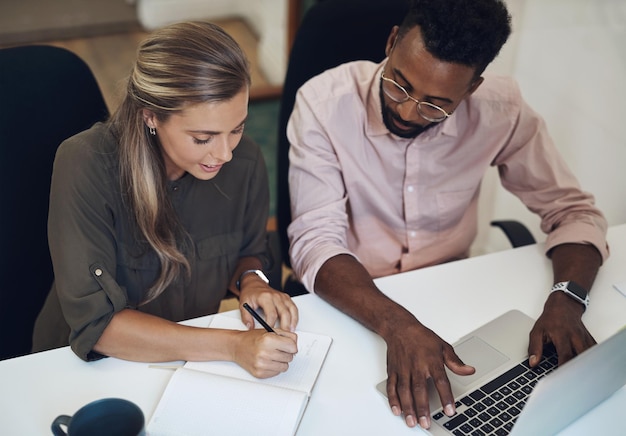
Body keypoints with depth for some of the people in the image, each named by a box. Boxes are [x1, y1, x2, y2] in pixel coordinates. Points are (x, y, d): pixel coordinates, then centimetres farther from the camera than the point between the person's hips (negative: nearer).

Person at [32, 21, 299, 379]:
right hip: (91, 364, -2)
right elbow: (95, 321, -24)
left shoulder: (245, 161, -10)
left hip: (196, 360, 2)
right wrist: (233, 346, -30)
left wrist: (251, 281, -14)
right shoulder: (86, 167, -22)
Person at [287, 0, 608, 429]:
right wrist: (397, 325, -40)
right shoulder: (324, 104, -20)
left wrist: (566, 301, -25)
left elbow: (573, 210, -5)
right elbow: (315, 242, -24)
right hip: (350, 301, -2)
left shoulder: (499, 110, -14)